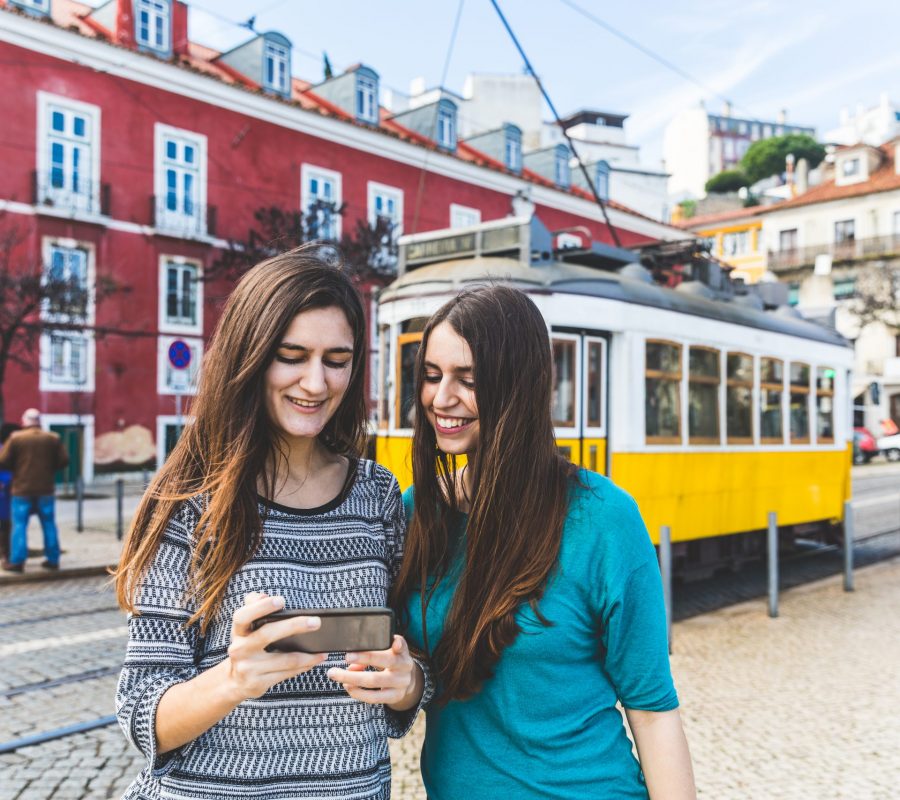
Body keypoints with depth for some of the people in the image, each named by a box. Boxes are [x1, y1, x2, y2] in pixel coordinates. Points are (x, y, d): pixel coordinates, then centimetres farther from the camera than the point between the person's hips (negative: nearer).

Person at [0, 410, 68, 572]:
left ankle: (16, 561, 3)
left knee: (19, 525, 4)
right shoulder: (53, 438, 0)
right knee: (49, 525, 10)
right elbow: (64, 461, 0)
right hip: (46, 490, 2)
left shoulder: (15, 438, -6)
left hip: (22, 490, -2)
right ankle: (53, 559, 13)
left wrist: (16, 468, 11)